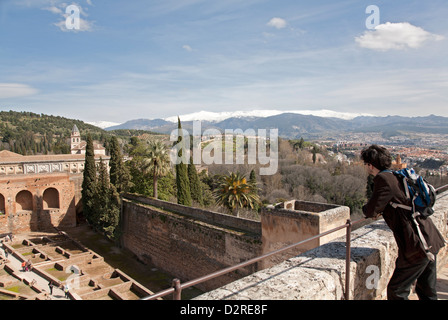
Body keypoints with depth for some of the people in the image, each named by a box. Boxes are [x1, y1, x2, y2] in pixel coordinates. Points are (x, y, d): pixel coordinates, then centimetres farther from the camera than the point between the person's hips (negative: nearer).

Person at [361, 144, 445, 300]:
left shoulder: (383, 179, -16)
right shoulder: (398, 176, 11)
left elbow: (371, 211, -15)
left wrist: (366, 208, 7)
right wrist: (382, 210, 21)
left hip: (418, 245, -9)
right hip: (431, 240, 9)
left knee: (396, 291, 2)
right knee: (427, 292, 22)